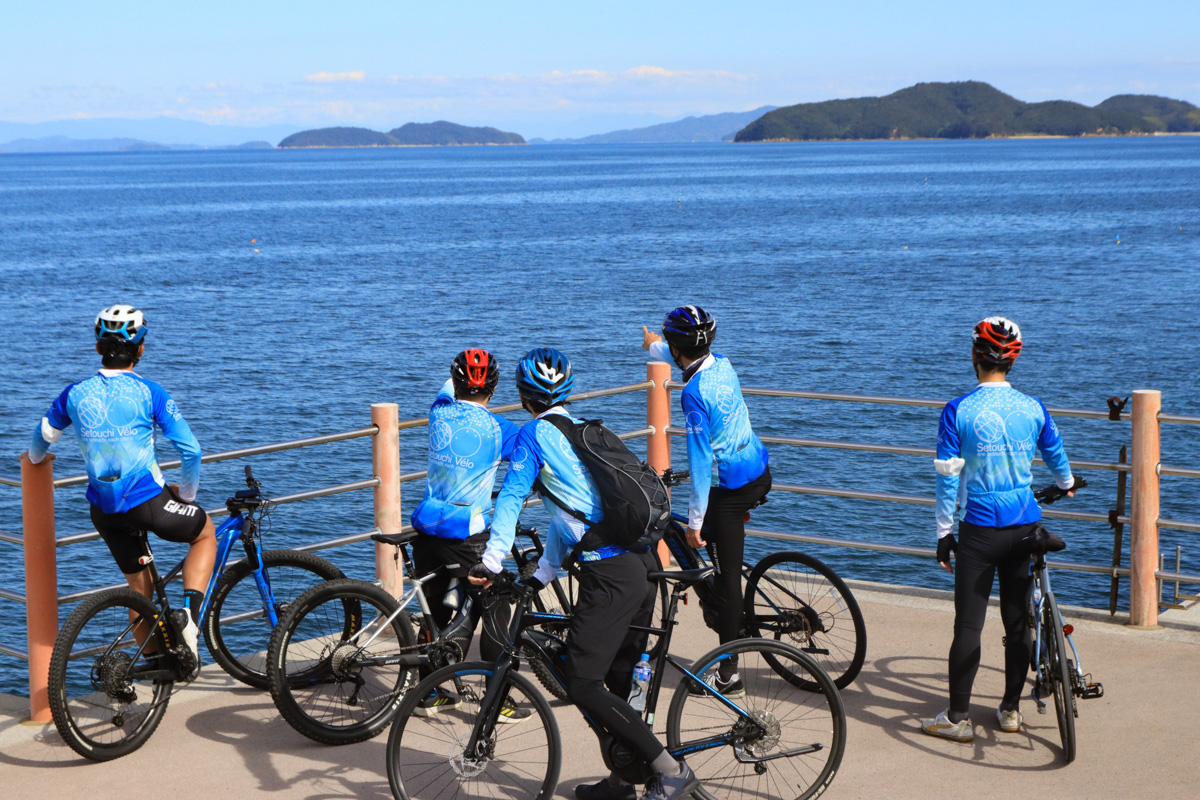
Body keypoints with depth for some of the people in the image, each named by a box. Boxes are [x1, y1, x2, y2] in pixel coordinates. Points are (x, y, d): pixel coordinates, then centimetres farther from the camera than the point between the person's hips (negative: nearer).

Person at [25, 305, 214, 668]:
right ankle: (189, 618, 3)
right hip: (149, 503, -4)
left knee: (139, 587, 22)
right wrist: (187, 494, 7)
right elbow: (191, 451, -11)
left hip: (104, 511, 4)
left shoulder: (75, 393, 2)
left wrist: (35, 460, 43)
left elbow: (42, 438, 19)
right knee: (206, 533, 22)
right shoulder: (149, 393, -9)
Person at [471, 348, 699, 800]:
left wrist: (492, 560, 4)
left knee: (583, 686, -7)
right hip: (644, 564, 9)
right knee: (619, 682, 19)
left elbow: (511, 497, -3)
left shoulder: (535, 434, 0)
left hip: (610, 576, -9)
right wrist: (543, 573, 30)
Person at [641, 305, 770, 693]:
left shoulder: (694, 393, -22)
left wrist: (695, 521, -16)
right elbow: (691, 360, 28)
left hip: (729, 490, -9)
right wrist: (655, 346, 47)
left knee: (726, 576, -2)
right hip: (759, 472, 9)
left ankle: (728, 673, 4)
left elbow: (700, 459, -22)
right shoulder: (722, 365, 2)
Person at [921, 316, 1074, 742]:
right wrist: (1067, 484, 41)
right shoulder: (1033, 408, 1)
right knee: (1018, 620, 13)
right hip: (1024, 526, 4)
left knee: (968, 624, 1)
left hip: (979, 529, -3)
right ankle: (1011, 709, 20)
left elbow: (948, 479, -9)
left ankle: (958, 717, 5)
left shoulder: (958, 411, -10)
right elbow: (1056, 456, 19)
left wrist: (943, 533, 0)